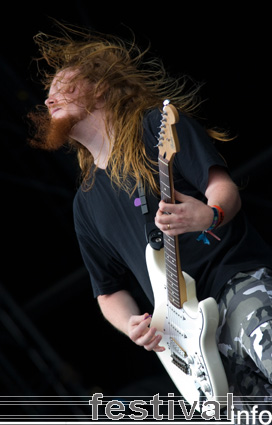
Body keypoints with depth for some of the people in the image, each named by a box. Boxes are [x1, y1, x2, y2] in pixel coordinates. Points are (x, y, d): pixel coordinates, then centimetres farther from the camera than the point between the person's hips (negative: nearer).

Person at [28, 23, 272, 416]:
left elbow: (224, 187, -5)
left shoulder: (158, 126, 5)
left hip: (240, 280, -5)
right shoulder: (87, 204, 20)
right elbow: (110, 291, 22)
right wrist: (132, 325, -1)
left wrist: (209, 215, -29)